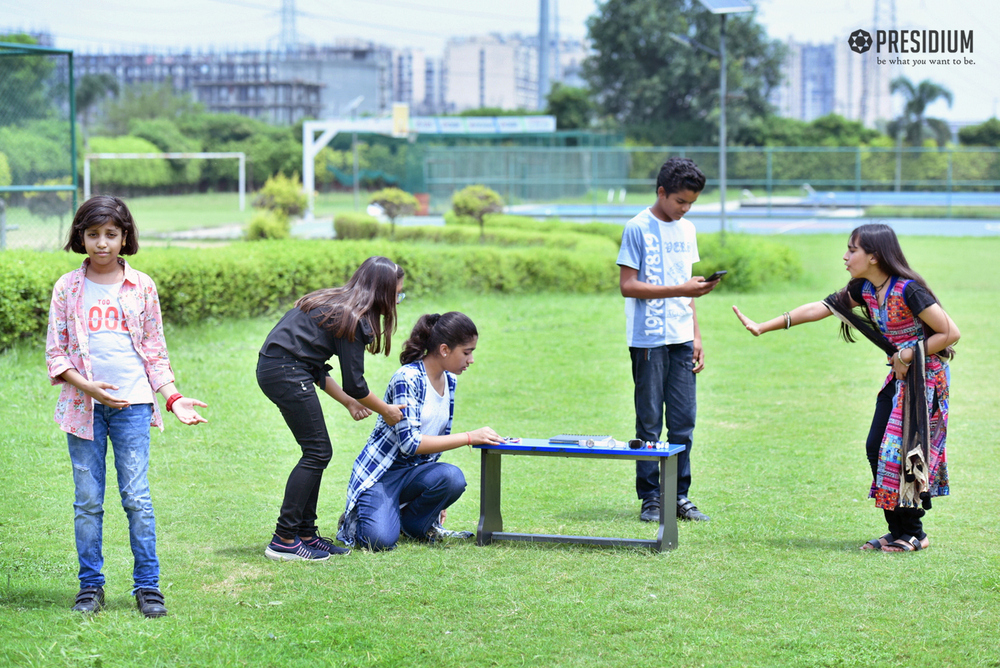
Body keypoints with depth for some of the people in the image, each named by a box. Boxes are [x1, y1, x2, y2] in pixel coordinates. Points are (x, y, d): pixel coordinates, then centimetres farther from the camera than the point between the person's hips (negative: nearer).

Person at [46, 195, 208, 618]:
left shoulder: (142, 287, 7)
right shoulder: (68, 289, 5)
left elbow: (155, 352, 11)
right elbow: (55, 354, 4)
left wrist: (173, 397, 0)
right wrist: (89, 387, -11)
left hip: (132, 403, 0)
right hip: (83, 404, 0)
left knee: (136, 497, -3)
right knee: (87, 500, 3)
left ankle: (147, 585, 3)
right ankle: (90, 586, 12)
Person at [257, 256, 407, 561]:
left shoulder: (335, 303, 18)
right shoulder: (352, 318, -10)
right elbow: (355, 383, -7)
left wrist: (348, 402, 23)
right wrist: (386, 411, 8)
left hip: (272, 369, 10)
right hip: (286, 373, -10)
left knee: (317, 452, 13)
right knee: (317, 452, -6)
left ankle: (305, 533, 16)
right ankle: (283, 541, -7)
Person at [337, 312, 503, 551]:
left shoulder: (450, 381, 7)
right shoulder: (407, 379, -19)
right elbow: (410, 443, -25)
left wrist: (437, 498, 13)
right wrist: (469, 438, -24)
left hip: (413, 474, 7)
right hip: (380, 473, -6)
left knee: (453, 478, -29)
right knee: (380, 540, -31)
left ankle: (415, 523, -1)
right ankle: (357, 518, 5)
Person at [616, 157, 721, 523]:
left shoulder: (687, 230, 14)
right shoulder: (638, 228, -6)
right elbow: (628, 286, -11)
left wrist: (696, 335, 13)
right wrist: (681, 289, -17)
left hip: (681, 340, 6)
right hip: (648, 339, -6)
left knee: (683, 422, 5)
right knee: (649, 422, 0)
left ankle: (680, 497, 11)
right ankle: (650, 498, 6)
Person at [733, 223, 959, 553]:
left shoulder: (908, 291, -22)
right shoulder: (863, 290, 2)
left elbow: (951, 333, -19)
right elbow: (819, 308, 4)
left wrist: (908, 355, -15)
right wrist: (763, 327, 2)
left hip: (925, 375, -8)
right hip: (899, 377, 8)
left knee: (902, 449, -10)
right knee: (876, 448, 4)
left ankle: (913, 534, 2)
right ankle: (898, 530, 12)